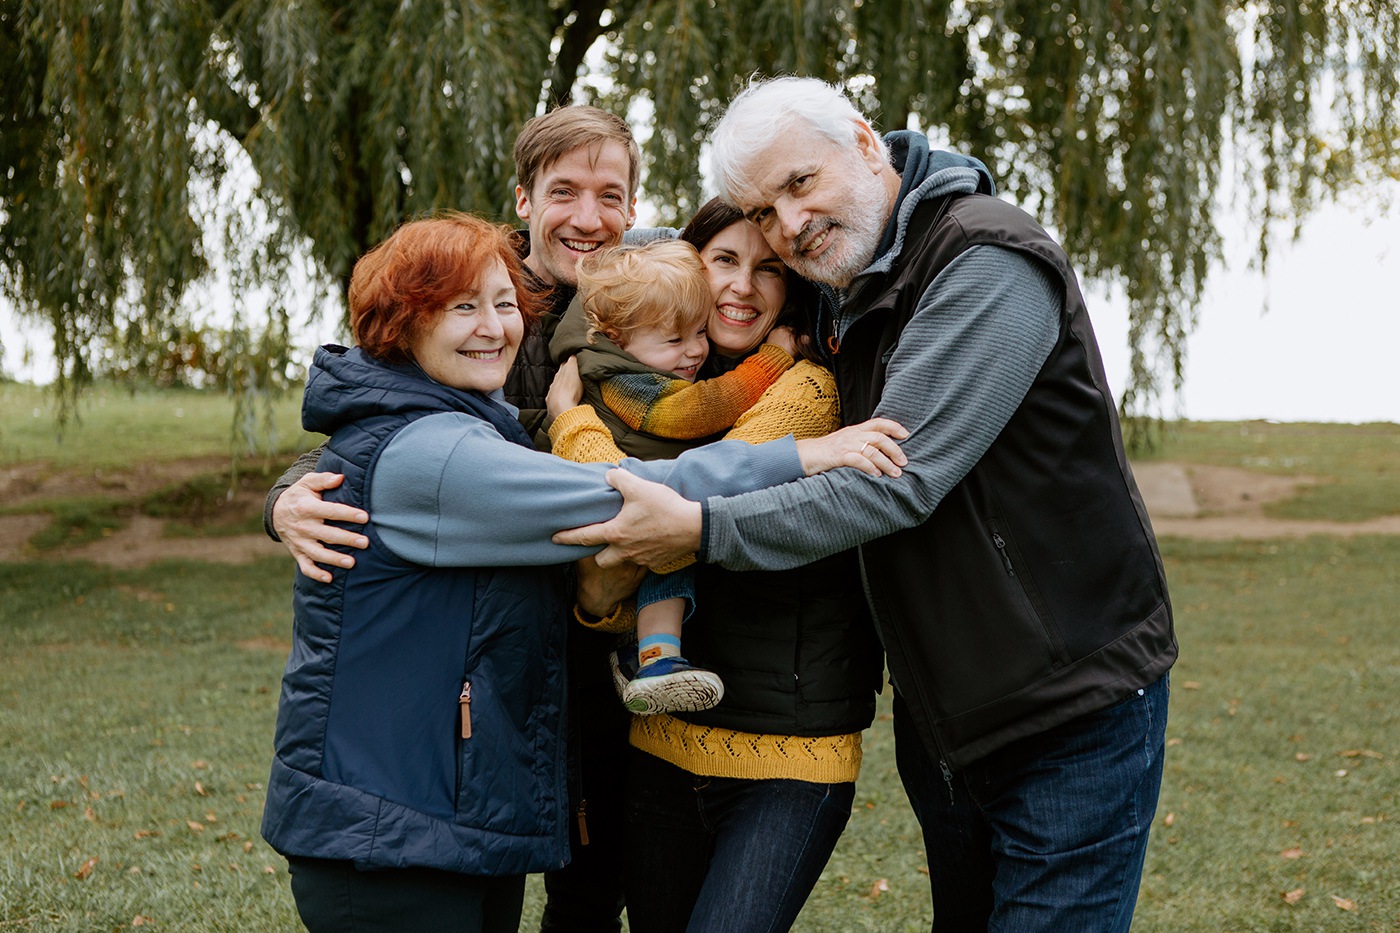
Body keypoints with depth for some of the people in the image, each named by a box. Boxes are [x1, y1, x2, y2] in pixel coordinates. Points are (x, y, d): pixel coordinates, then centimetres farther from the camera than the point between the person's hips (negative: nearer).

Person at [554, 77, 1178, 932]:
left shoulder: (989, 264, -19)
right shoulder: (845, 292, 7)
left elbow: (899, 480, -26)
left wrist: (703, 529, -26)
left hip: (1075, 715, -8)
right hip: (942, 718, 8)